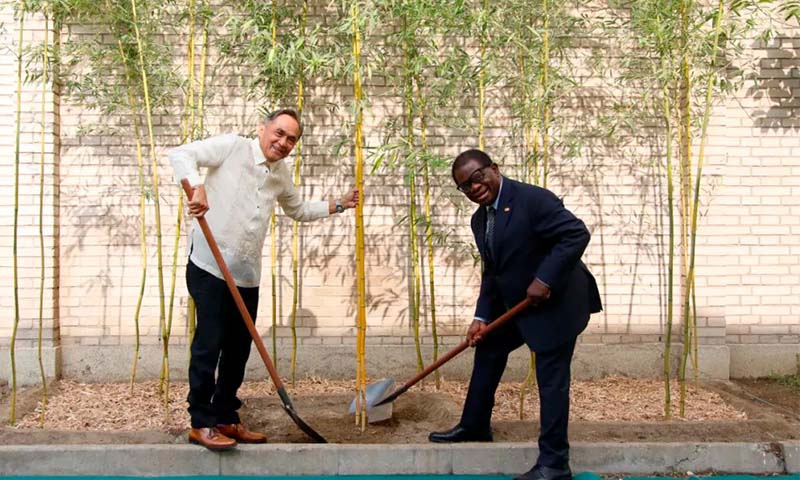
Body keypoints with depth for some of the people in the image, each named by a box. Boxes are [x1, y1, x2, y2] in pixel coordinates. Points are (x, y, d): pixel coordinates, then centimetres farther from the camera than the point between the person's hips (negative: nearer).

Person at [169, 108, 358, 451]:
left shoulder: (281, 174, 15)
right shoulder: (232, 147, -5)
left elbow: (298, 210, 31)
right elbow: (180, 154, -14)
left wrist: (337, 205, 23)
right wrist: (196, 187, -31)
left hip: (247, 275, 7)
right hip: (209, 266, -7)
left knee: (239, 349, 10)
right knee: (209, 345, -6)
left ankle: (225, 419, 22)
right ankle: (200, 423, 5)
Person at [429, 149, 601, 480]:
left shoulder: (533, 199, -21)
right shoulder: (480, 219, 6)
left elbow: (577, 234, -26)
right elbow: (491, 272, 11)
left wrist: (544, 279, -29)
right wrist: (482, 316, 1)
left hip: (556, 302, -9)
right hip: (516, 303, 10)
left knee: (551, 378, -5)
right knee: (487, 349, 20)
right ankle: (474, 426, 38)